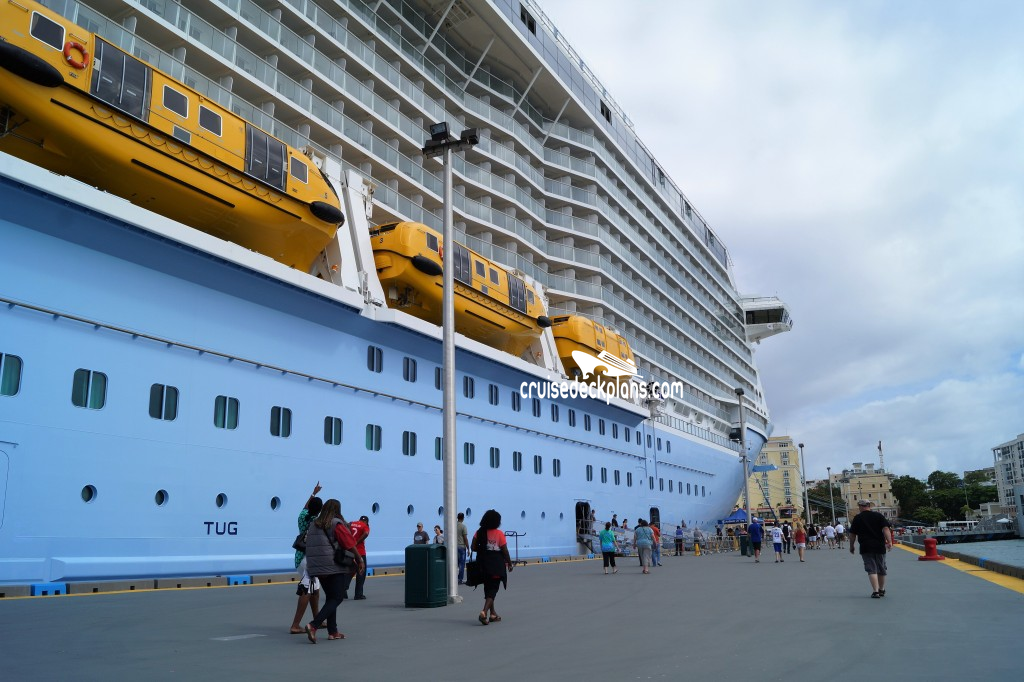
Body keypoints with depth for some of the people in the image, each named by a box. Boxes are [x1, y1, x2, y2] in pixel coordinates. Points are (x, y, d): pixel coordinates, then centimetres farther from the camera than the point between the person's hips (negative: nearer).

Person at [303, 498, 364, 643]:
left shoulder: (313, 525, 13)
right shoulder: (337, 524, -7)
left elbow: (309, 546, 13)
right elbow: (350, 545, -7)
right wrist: (360, 561, 3)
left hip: (316, 567, 7)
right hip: (334, 567, -7)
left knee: (331, 597, 16)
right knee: (337, 598, -1)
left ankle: (332, 631, 16)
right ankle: (313, 625, -16)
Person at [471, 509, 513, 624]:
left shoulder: (479, 532, -2)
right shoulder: (499, 534, -11)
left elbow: (474, 548, -3)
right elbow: (505, 551, -9)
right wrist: (509, 563, 4)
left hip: (483, 564, 5)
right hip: (496, 565, -5)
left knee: (488, 588, 16)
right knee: (493, 589, 0)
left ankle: (493, 614, 25)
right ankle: (484, 612, -17)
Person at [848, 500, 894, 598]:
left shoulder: (857, 518, 1)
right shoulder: (879, 515, 6)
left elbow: (852, 534, 2)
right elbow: (886, 529, -7)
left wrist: (851, 546, 13)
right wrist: (889, 541, -12)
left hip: (866, 548, -3)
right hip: (880, 547, 3)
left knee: (871, 570, -3)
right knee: (881, 569, 17)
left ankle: (875, 591, -15)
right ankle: (882, 590, 30)